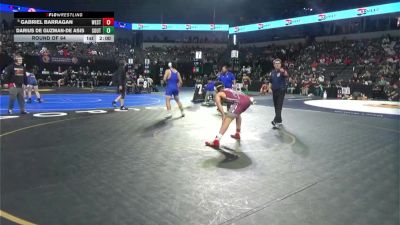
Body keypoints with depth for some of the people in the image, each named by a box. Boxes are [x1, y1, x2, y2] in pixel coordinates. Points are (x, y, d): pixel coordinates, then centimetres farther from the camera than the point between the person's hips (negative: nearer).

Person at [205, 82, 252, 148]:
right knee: (237, 114, 34)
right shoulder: (229, 90, 36)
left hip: (240, 102, -7)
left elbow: (218, 103, -4)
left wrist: (223, 114, -12)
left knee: (227, 119, -10)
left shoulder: (218, 94, 16)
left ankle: (216, 141, -20)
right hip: (247, 99, 7)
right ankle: (237, 134, 41)